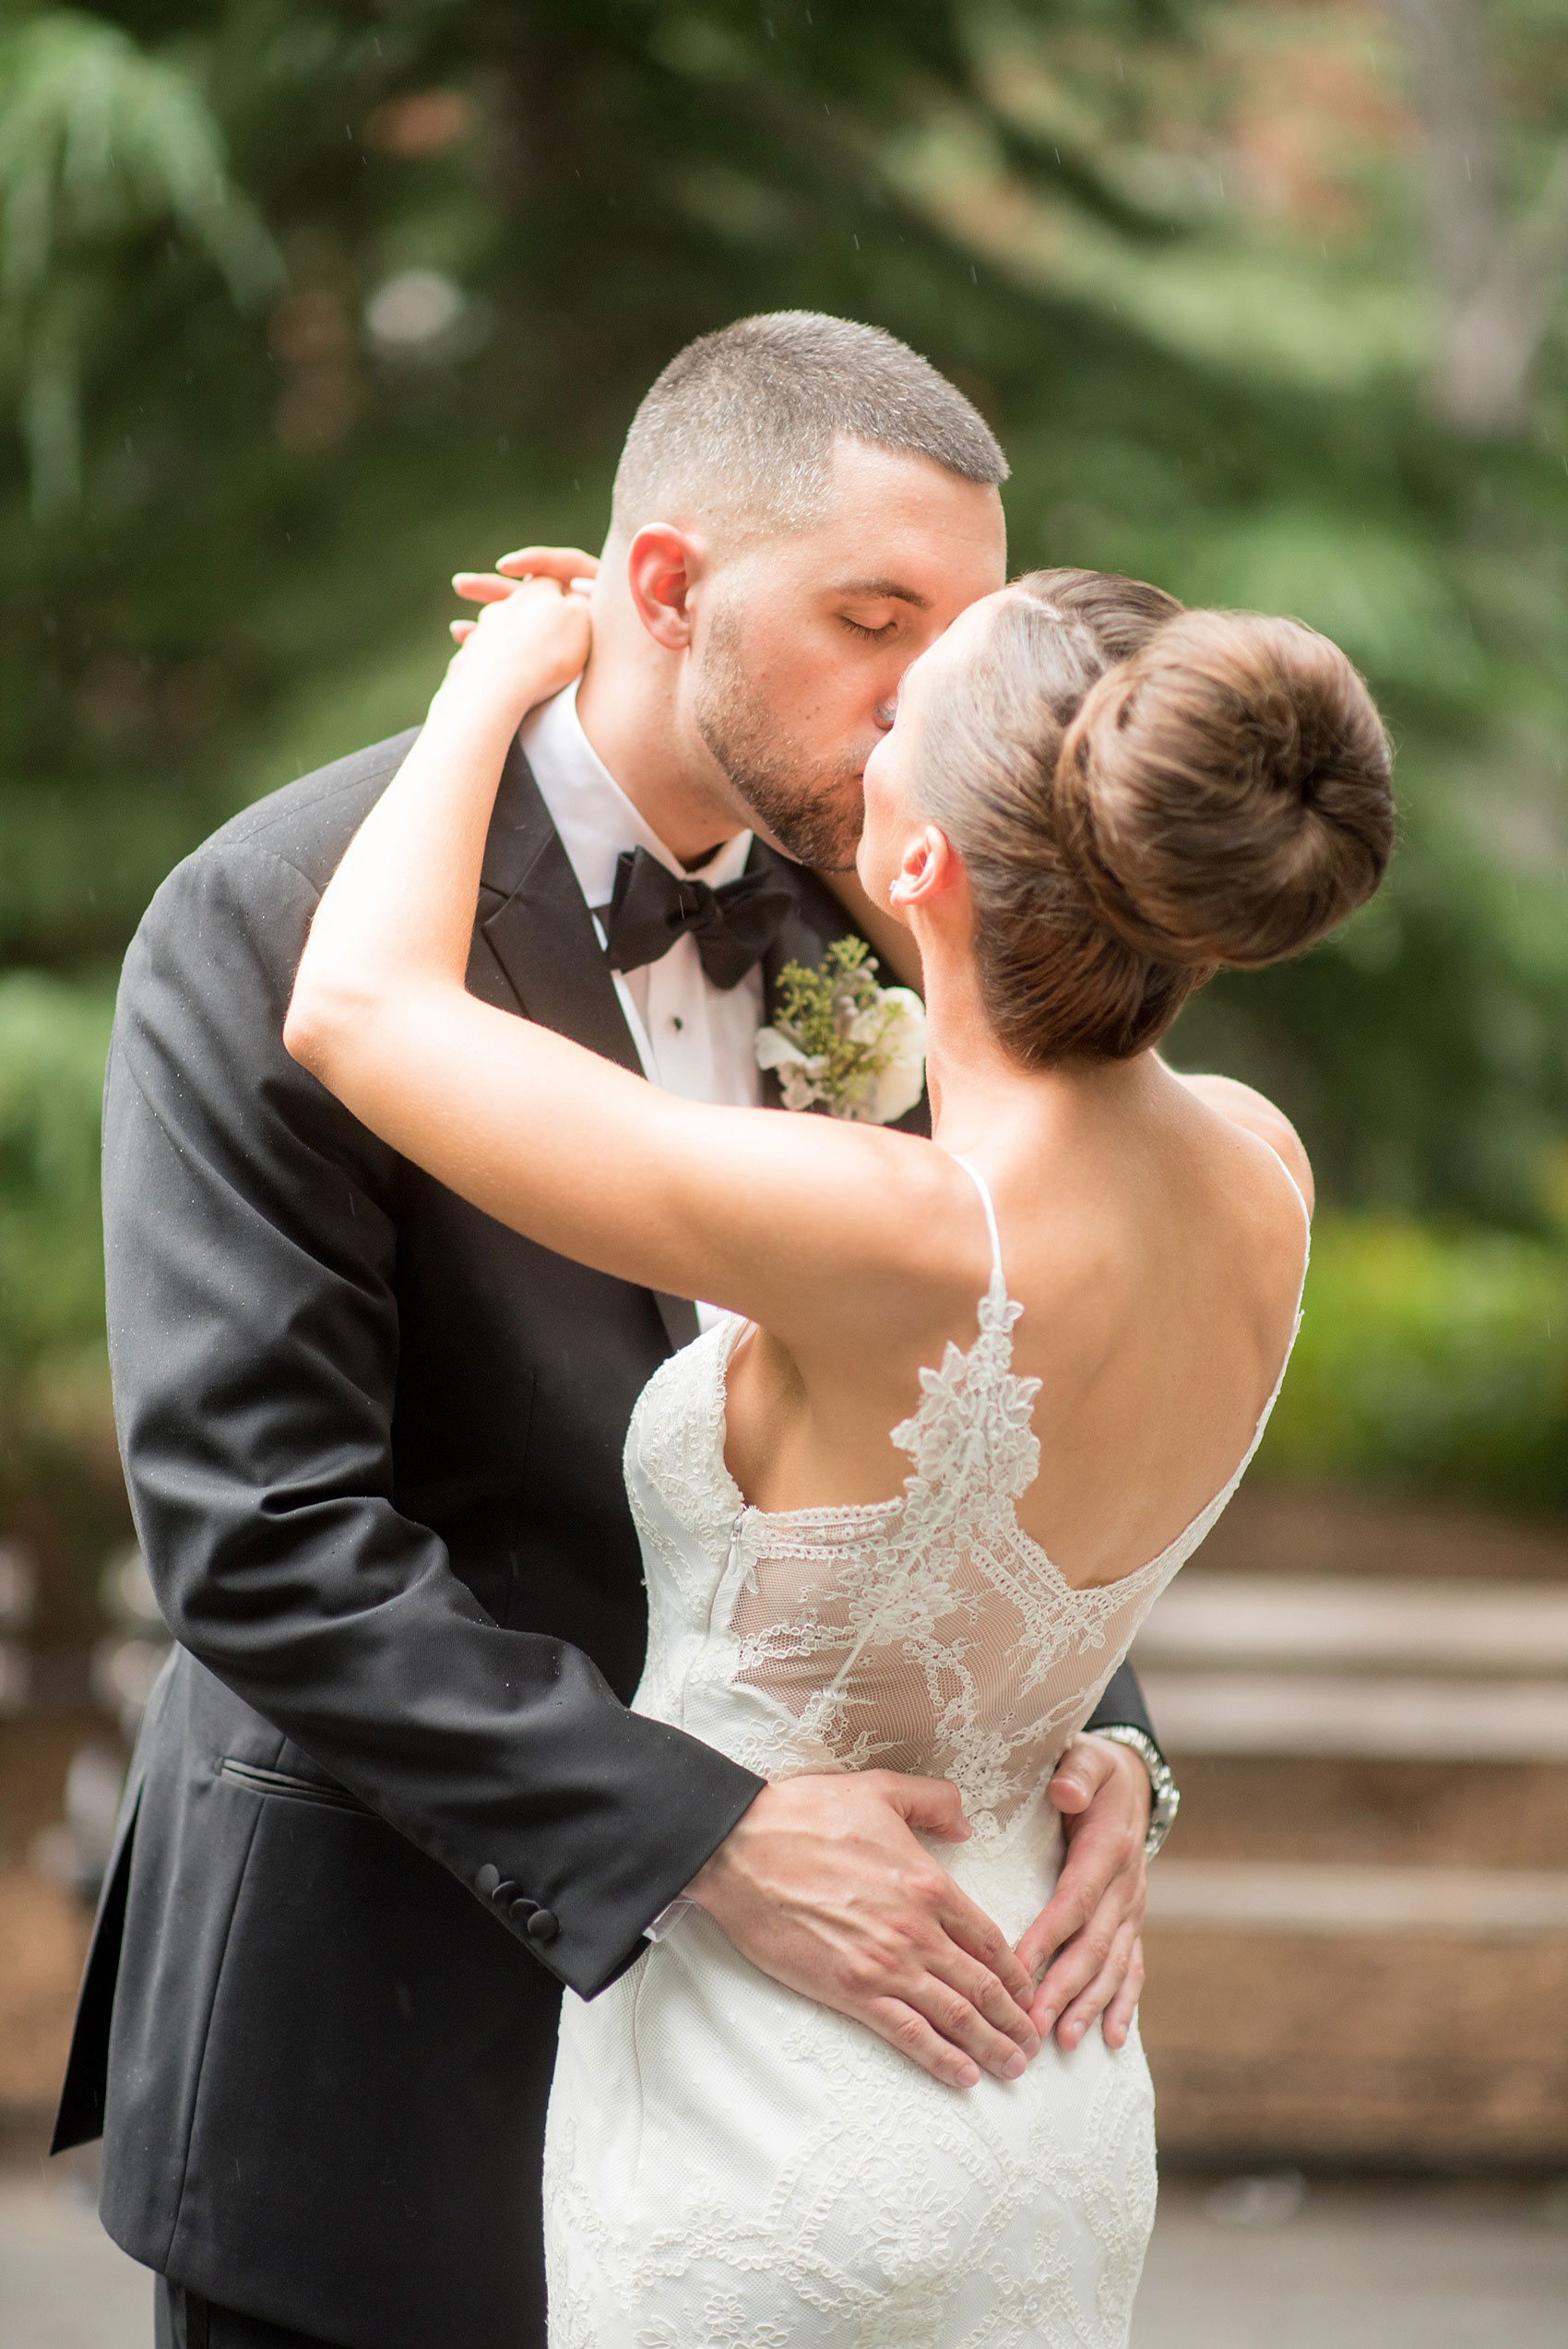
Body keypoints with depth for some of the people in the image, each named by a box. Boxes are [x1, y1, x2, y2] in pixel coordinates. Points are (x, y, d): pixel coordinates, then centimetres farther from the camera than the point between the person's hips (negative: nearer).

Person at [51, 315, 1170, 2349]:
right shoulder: (279, 920, -14)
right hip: (376, 1994, -5)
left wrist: (1091, 1738, -10)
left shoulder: (853, 922, 5)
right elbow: (258, 1530, -20)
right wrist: (705, 1837, -26)